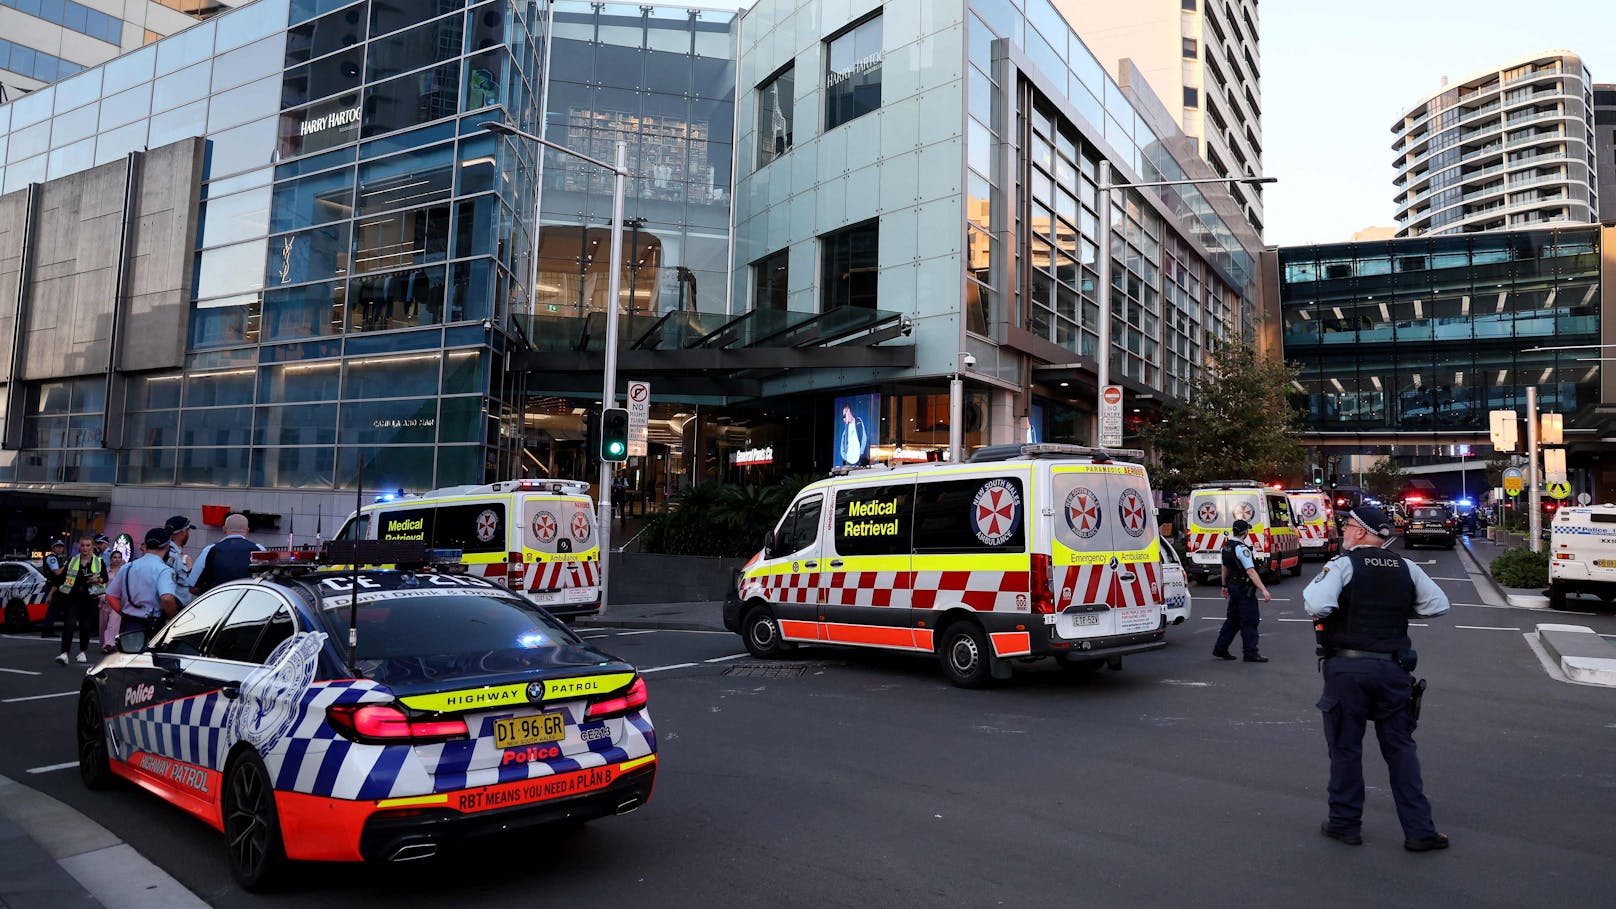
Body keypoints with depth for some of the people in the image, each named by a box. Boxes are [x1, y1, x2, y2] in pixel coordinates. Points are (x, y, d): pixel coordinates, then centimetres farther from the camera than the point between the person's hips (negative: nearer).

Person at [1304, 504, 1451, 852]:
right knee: (1400, 747, 12)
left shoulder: (1343, 565, -10)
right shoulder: (1406, 568, 5)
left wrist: (1311, 588, -3)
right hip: (1393, 668, 4)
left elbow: (1317, 605, -24)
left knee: (1345, 747, 7)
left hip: (1347, 668, -4)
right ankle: (1419, 830, 13)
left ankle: (1345, 823, 16)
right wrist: (1398, 607, 17)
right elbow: (1438, 604, 8)